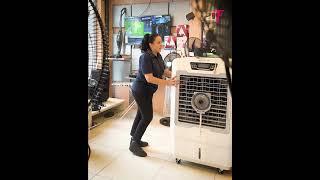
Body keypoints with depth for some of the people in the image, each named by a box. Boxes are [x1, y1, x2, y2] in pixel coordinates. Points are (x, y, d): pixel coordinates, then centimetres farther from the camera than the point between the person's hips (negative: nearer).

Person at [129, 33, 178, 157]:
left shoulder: (158, 56, 3)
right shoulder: (146, 57, -23)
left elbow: (165, 71, 7)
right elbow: (149, 78, -29)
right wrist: (168, 83, -33)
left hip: (146, 91, 9)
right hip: (141, 90, -9)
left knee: (141, 114, 17)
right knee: (147, 116, -4)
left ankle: (135, 139, 33)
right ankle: (134, 144, 9)